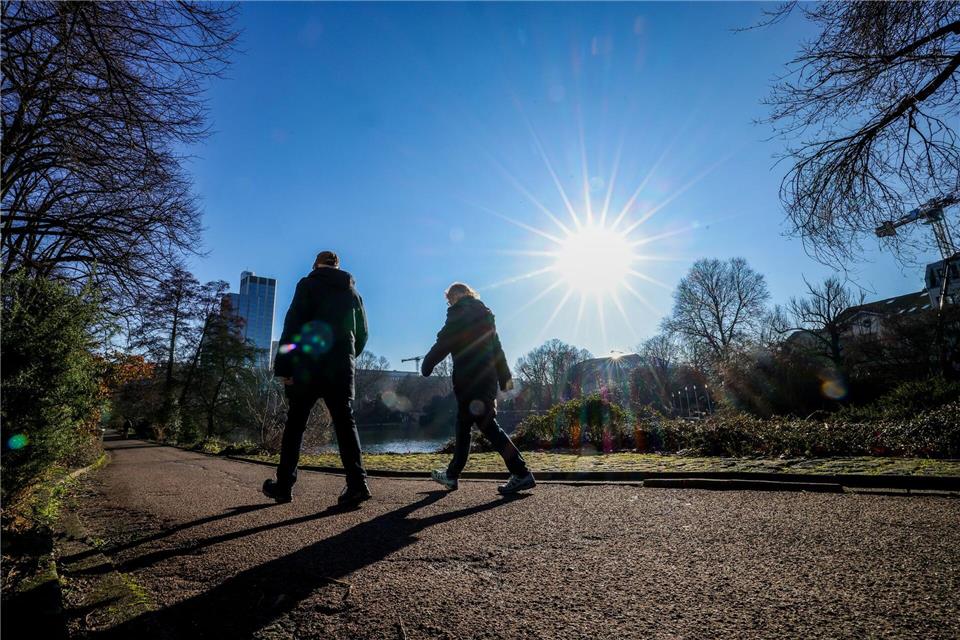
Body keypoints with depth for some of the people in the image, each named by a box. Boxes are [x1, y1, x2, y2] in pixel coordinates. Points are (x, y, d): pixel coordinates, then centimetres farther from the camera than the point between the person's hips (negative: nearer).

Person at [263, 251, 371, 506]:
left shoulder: (308, 284, 2)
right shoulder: (352, 292, 15)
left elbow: (292, 325, -9)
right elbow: (362, 333, 15)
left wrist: (283, 366, -11)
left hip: (309, 363, -3)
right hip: (342, 367, 3)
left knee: (295, 423, 8)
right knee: (345, 422, 2)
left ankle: (284, 485, 13)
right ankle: (357, 482, -10)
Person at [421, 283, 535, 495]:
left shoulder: (458, 312, -3)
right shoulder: (484, 313, 20)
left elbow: (443, 343, -10)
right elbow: (497, 348, 19)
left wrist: (427, 366, 2)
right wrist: (504, 377, 20)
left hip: (469, 379, -9)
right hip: (488, 378, 9)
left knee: (487, 424, -8)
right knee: (463, 424, 15)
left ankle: (521, 473, -12)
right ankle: (452, 474, 24)